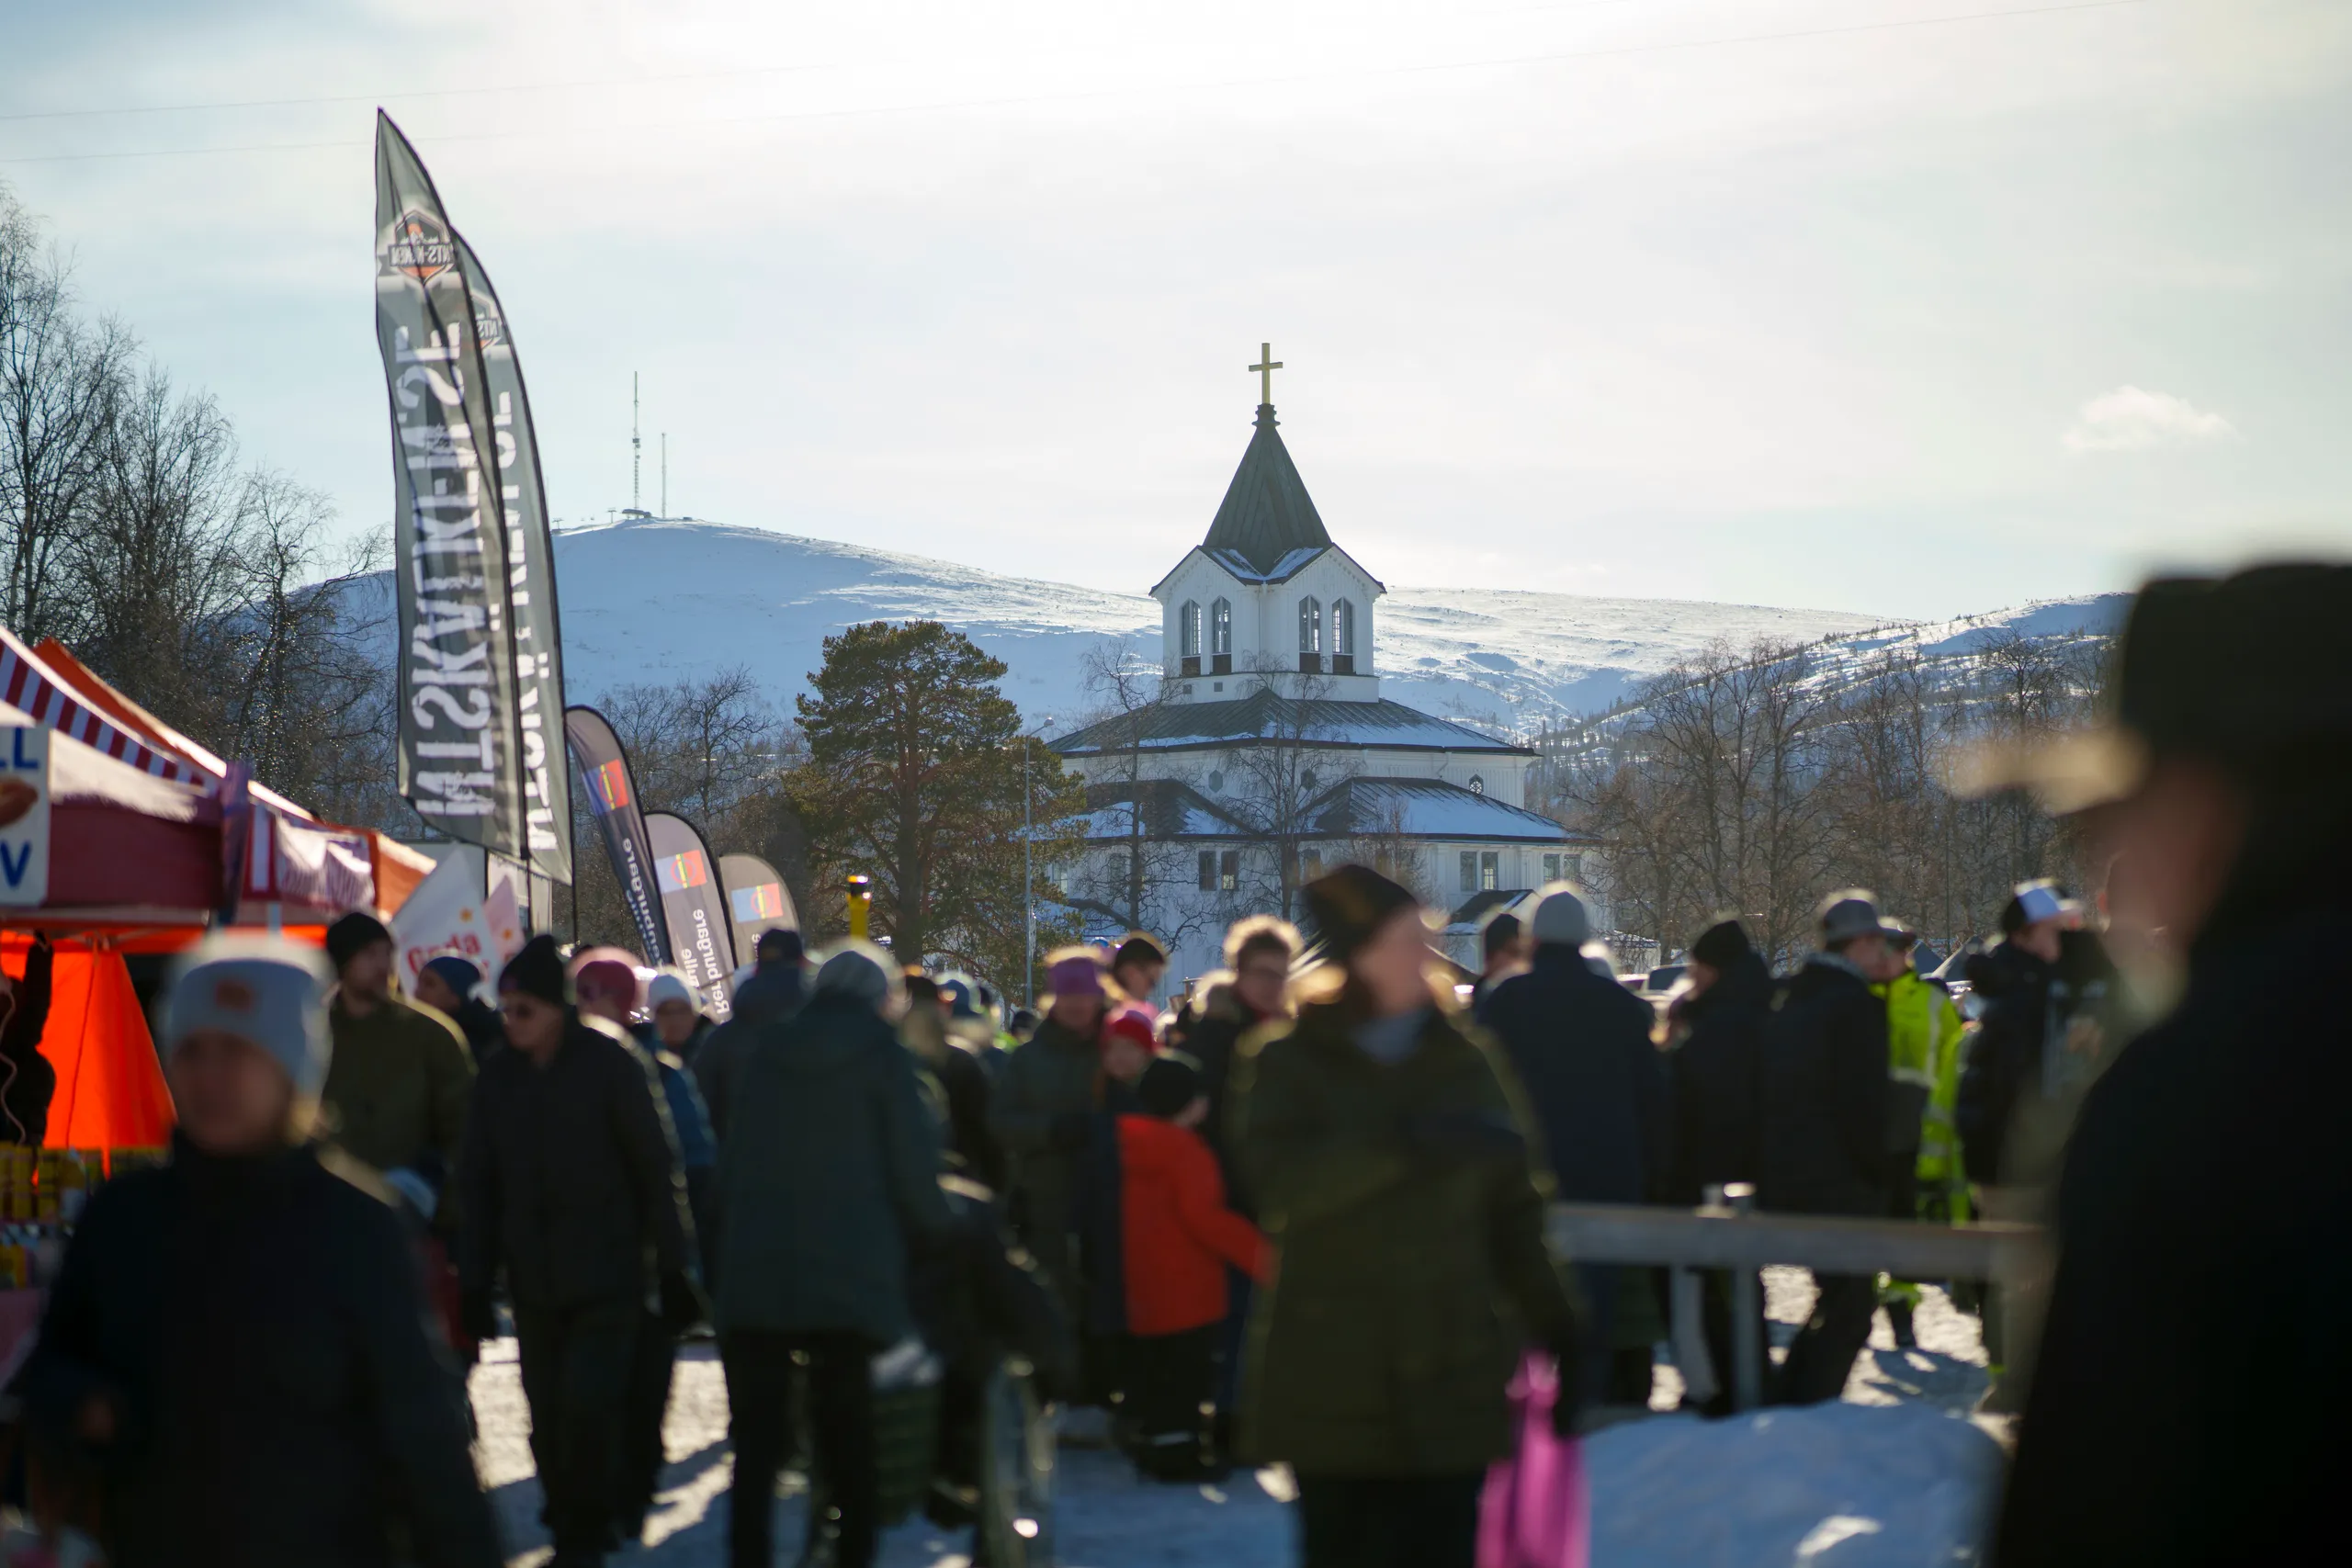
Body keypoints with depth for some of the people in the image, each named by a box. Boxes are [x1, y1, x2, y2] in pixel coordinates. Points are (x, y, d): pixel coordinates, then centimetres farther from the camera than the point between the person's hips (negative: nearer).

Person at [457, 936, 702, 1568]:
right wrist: (475, 1279, 8)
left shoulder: (613, 1062, -6)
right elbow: (479, 1184, 12)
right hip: (534, 1279, 4)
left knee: (588, 1402, -12)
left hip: (608, 1276, -4)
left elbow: (658, 1169, -3)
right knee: (550, 1418, 5)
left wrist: (674, 1270, -4)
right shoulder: (498, 1076, 6)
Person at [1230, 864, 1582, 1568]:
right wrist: (1403, 1142, -27)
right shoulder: (1287, 1063, 2)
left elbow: (1512, 1213, 11)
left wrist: (1556, 1330, 2)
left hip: (1451, 1380, 2)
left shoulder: (1466, 1062, 10)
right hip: (1330, 1386, -1)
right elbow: (1279, 1179, -18)